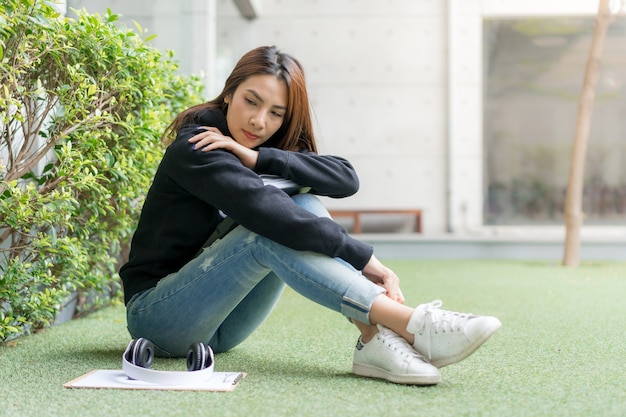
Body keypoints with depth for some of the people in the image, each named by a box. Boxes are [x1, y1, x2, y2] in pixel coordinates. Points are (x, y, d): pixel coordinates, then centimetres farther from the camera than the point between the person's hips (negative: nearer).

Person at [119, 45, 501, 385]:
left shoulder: (275, 148, 4)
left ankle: (377, 341, -30)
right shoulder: (194, 150, -17)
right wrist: (364, 259, -32)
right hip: (158, 315, -6)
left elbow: (346, 179, -14)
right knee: (270, 232, -30)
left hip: (219, 327, 6)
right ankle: (413, 325, -39)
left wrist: (257, 157, -23)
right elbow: (264, 209, -32)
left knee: (304, 203, -15)